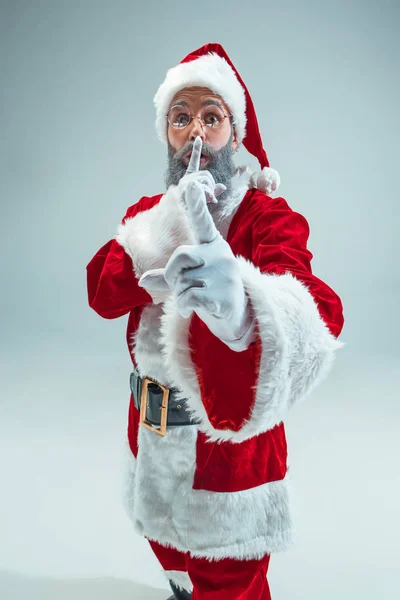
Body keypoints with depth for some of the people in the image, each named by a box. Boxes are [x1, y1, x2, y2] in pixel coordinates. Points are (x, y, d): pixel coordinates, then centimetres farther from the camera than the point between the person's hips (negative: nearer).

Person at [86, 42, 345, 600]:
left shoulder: (267, 214, -17)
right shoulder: (146, 212, 1)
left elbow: (315, 312, -37)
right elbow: (103, 295, -14)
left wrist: (239, 303, -61)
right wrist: (167, 221, -28)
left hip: (232, 434, -5)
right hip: (152, 425, 5)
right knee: (171, 553, 28)